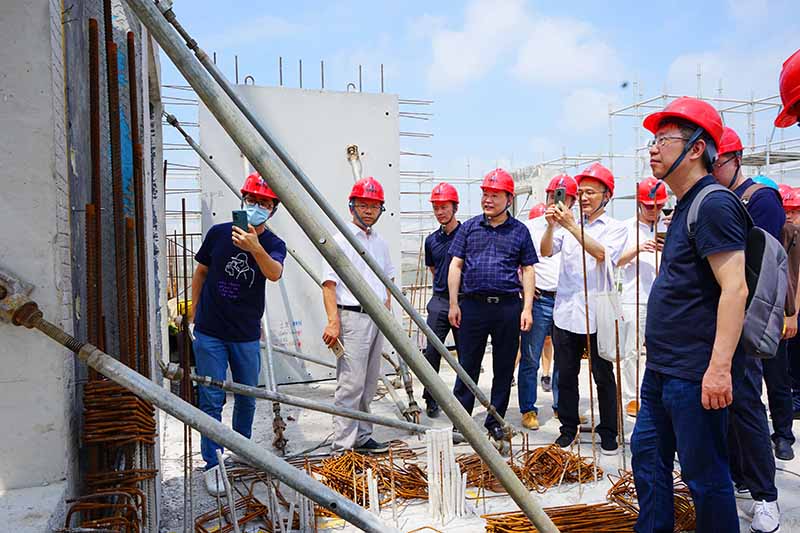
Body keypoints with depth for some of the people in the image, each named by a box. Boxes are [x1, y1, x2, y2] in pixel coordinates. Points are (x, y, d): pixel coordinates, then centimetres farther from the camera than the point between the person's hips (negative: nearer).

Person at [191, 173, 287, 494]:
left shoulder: (274, 245, -6)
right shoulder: (218, 233, -4)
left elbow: (275, 273, -29)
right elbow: (200, 273, 9)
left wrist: (255, 248, -47)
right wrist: (194, 314, 9)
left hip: (247, 336, 1)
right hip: (210, 333, -1)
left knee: (247, 398, 14)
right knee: (211, 400, -1)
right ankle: (212, 464, 9)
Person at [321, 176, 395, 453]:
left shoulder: (381, 243, 15)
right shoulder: (341, 240, -6)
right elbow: (329, 284, -12)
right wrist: (333, 322, -20)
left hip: (377, 319, 7)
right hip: (352, 317, -7)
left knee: (369, 384, 13)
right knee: (351, 383, -9)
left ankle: (362, 436, 24)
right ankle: (343, 444, -2)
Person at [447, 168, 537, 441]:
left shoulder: (519, 230, 7)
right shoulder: (470, 227, 7)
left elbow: (527, 270, 7)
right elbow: (456, 266, 7)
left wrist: (527, 308, -1)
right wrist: (454, 304, 0)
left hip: (508, 306, 1)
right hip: (473, 304, 0)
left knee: (504, 367, 8)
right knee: (468, 365, 4)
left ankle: (495, 421, 21)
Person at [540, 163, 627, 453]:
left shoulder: (616, 228, 2)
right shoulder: (569, 225, 11)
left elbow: (602, 253, -18)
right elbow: (546, 252, -1)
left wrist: (571, 225, -23)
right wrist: (551, 226, -18)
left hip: (597, 315, -3)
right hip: (565, 312, 3)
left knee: (604, 376, 7)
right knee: (566, 375, 11)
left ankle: (608, 433, 20)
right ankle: (568, 428, 24)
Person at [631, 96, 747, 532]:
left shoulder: (714, 204, -14)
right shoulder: (685, 206, 15)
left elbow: (735, 289, -22)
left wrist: (719, 367, -26)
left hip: (693, 374, -10)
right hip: (661, 368, 10)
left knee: (703, 473, 3)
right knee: (648, 455, 18)